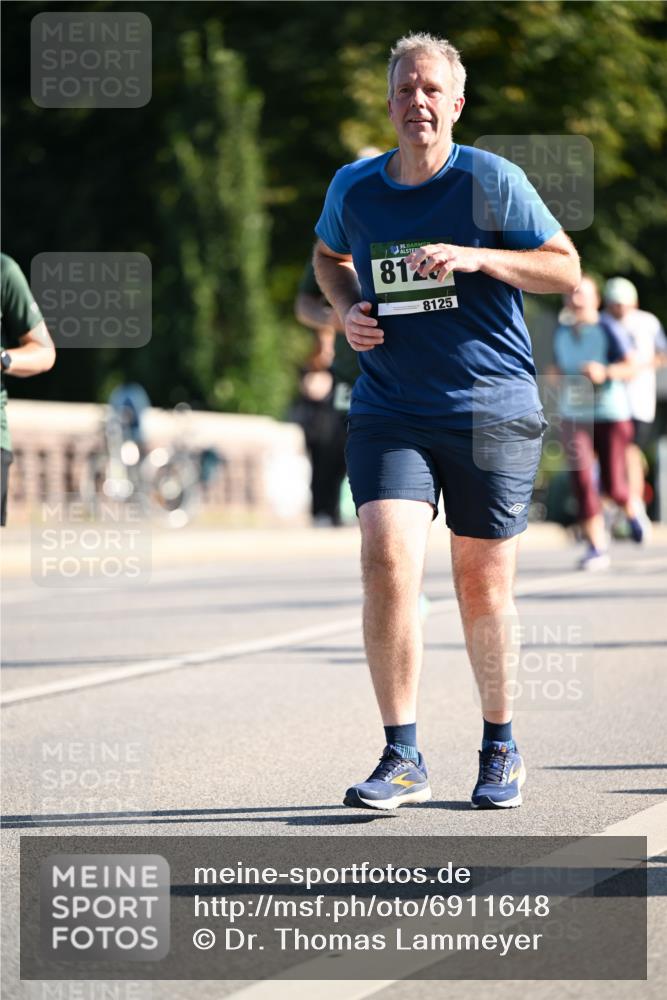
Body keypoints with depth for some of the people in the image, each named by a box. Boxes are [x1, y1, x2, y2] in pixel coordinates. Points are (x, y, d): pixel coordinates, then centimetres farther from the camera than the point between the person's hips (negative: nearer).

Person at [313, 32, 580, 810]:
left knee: (483, 589, 5)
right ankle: (401, 760, -11)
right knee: (386, 563, -17)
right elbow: (328, 255, 26)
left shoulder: (492, 180, -5)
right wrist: (348, 309, 4)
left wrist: (477, 257, -18)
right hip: (389, 413, 2)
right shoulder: (352, 188, 5)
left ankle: (500, 747, 26)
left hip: (493, 411, -2)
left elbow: (567, 269, -4)